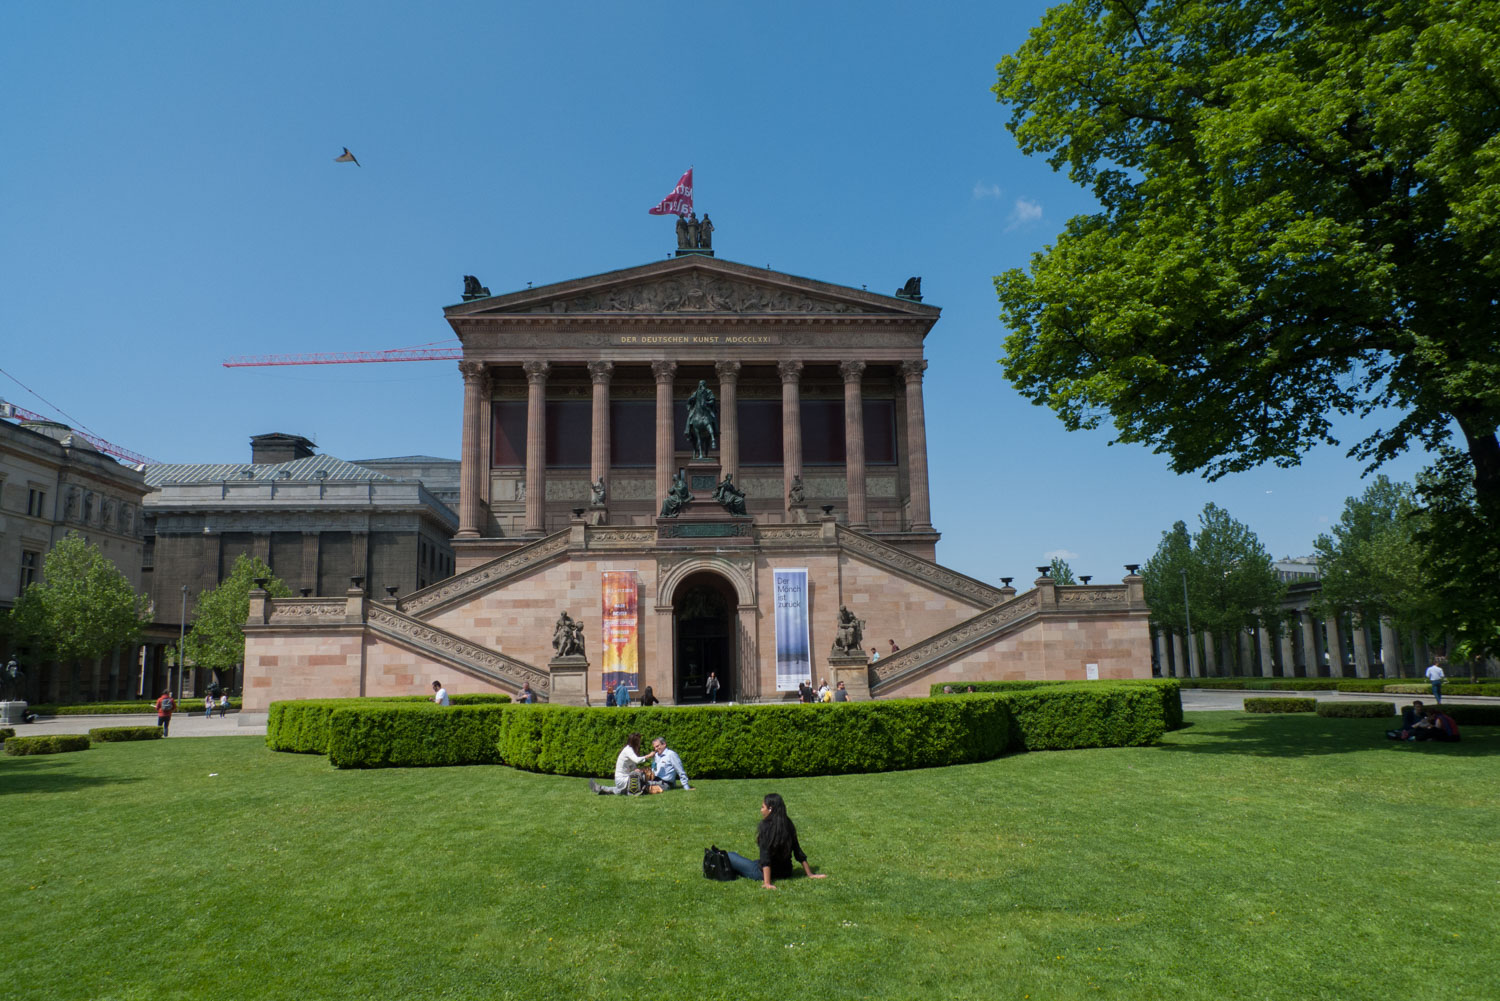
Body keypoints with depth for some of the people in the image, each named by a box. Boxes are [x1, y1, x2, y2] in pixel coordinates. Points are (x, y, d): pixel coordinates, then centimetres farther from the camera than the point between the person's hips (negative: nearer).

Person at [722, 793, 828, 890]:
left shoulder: (766, 827, -21)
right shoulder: (788, 825, 0)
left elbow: (765, 856, -25)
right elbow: (798, 852, 4)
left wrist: (767, 883, -27)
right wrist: (810, 874, 10)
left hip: (762, 872, -7)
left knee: (729, 856, 4)